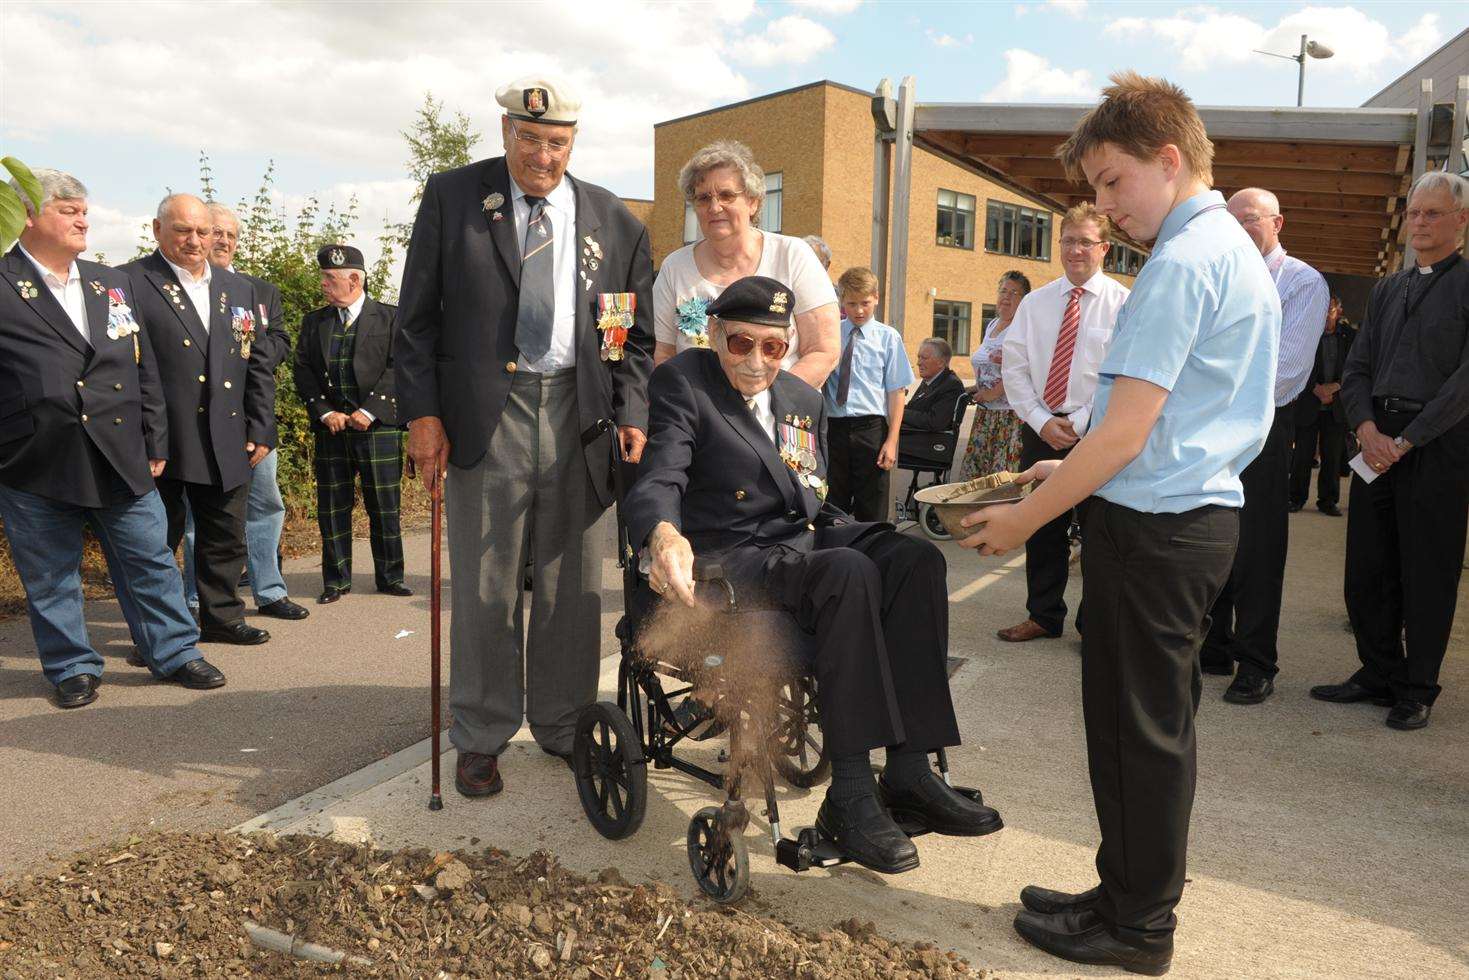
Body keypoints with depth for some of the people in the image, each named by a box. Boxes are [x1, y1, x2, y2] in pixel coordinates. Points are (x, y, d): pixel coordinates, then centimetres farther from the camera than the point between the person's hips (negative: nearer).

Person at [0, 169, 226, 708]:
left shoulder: (112, 283, 13)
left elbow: (144, 369, 14)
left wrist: (153, 443, 11)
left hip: (120, 459, 4)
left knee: (150, 561, 8)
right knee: (50, 577, 9)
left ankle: (175, 652, 21)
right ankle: (73, 668, 24)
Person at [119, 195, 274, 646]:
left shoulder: (239, 289, 13)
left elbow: (259, 365, 14)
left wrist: (261, 431, 9)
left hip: (227, 444, 5)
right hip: (159, 443, -5)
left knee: (226, 539, 14)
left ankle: (222, 617, 29)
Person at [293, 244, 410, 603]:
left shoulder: (390, 317, 1)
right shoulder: (313, 322, 13)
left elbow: (397, 369, -6)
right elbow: (303, 372, 8)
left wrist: (369, 411, -14)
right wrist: (325, 413, -5)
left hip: (378, 425, -3)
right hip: (330, 427, 3)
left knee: (384, 506, 2)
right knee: (331, 506, 5)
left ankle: (390, 577, 14)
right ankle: (336, 580, 15)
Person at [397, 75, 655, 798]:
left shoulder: (615, 221, 10)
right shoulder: (452, 197, 5)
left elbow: (637, 334, 12)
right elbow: (417, 315, 3)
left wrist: (632, 413, -2)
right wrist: (422, 413, -5)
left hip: (579, 419, 2)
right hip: (485, 418, -2)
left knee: (573, 588, 9)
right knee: (484, 589, 4)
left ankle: (563, 728, 26)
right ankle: (480, 739, 20)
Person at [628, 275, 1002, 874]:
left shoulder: (804, 399, 19)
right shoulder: (681, 384, 0)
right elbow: (659, 480, -16)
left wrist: (855, 534, 1)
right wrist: (664, 534, -39)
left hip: (806, 535, 7)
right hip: (734, 553, -6)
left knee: (918, 559, -21)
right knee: (850, 574, -33)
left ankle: (909, 773, -20)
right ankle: (849, 794, -28)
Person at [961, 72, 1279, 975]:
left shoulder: (1182, 264, -17)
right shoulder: (1237, 251, 15)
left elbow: (1124, 433, -21)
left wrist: (1025, 520, -12)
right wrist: (1070, 471, 17)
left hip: (1151, 527, -10)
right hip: (1201, 512, 10)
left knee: (1138, 728, 2)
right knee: (1156, 722, 17)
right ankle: (1137, 894, 32)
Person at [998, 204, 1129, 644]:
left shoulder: (1123, 304, -2)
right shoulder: (1035, 303, 8)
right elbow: (1014, 368, 3)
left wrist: (1080, 423, -14)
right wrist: (1041, 421, -8)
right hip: (1040, 427, 4)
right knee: (1040, 526, 10)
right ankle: (1043, 616, 25)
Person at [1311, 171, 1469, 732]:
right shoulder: (1386, 291, 16)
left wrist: (1406, 440, -15)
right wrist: (1367, 429, -6)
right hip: (1378, 441, 5)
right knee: (1367, 566, 8)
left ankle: (1418, 690, 16)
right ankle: (1379, 674, 23)